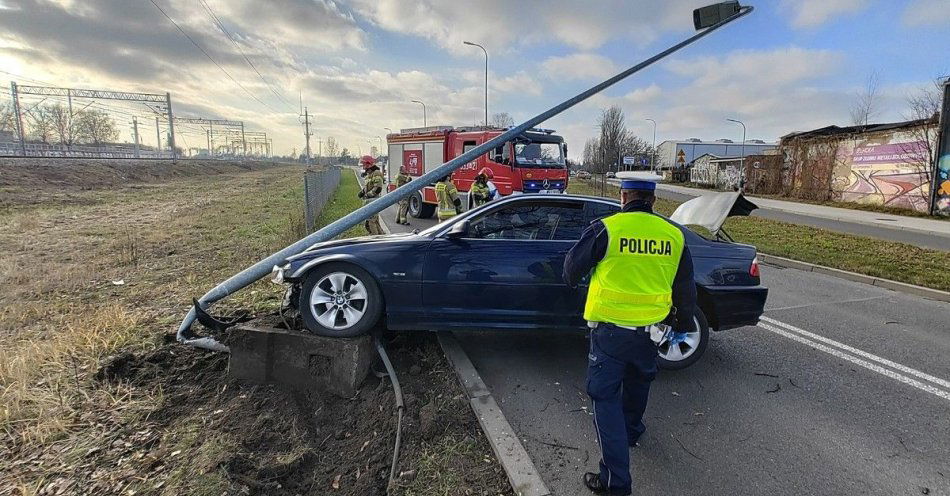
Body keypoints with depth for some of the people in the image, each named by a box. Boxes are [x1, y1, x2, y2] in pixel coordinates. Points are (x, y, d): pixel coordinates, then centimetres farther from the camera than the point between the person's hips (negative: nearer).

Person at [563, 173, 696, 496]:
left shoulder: (606, 228, -13)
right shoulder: (674, 235, 0)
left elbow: (573, 266, -2)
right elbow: (685, 288, 11)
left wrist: (571, 282, 22)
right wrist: (683, 323, 27)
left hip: (610, 329, -5)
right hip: (650, 329, 5)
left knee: (605, 396, 4)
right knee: (638, 382, 28)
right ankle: (631, 431, 53)